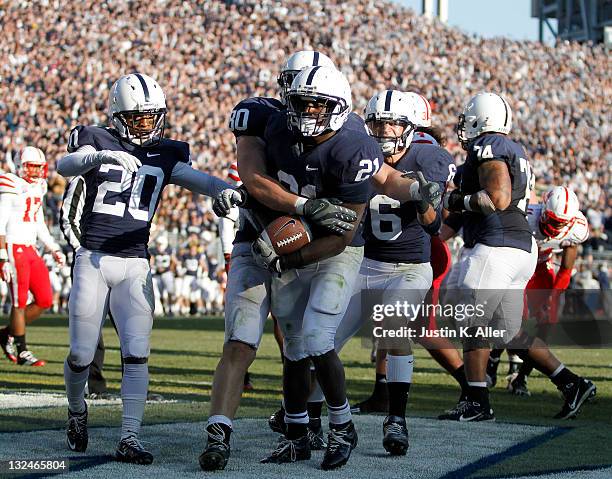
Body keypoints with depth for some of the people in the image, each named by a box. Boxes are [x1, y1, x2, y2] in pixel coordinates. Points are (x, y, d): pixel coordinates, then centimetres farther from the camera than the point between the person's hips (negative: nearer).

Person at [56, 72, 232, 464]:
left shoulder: (166, 154, 10)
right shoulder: (97, 141, 1)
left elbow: (200, 181, -4)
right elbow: (64, 167, -19)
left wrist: (228, 190, -25)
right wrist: (101, 156, -40)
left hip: (135, 265, 2)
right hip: (92, 260, -2)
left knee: (137, 354, -10)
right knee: (82, 355, 3)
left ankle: (130, 439, -7)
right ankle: (77, 409, 33)